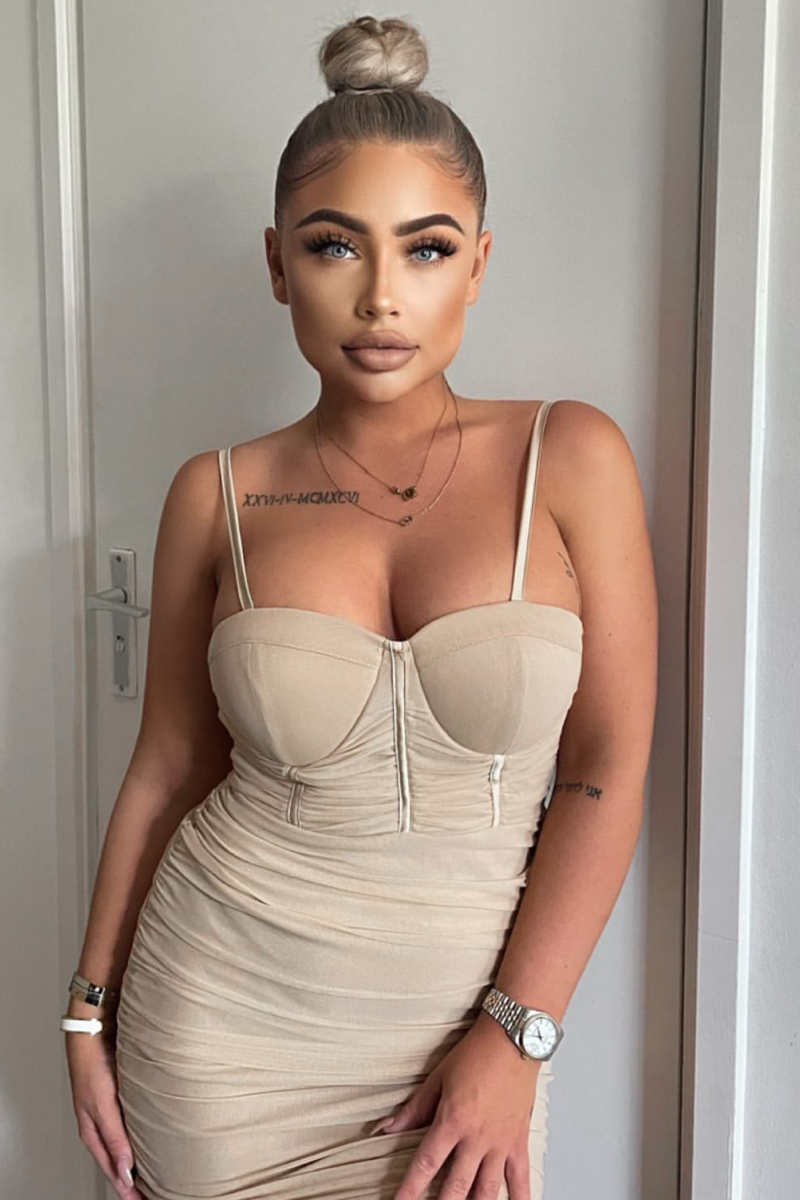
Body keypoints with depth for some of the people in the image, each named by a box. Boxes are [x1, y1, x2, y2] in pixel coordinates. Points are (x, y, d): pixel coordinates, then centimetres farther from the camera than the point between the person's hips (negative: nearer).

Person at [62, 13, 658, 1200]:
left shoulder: (571, 459, -7)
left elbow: (608, 773, -8)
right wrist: (93, 1005, 7)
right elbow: (166, 771, 4)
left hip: (460, 1033, 0)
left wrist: (515, 1035, -11)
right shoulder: (219, 496, -3)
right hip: (222, 1030, 1)